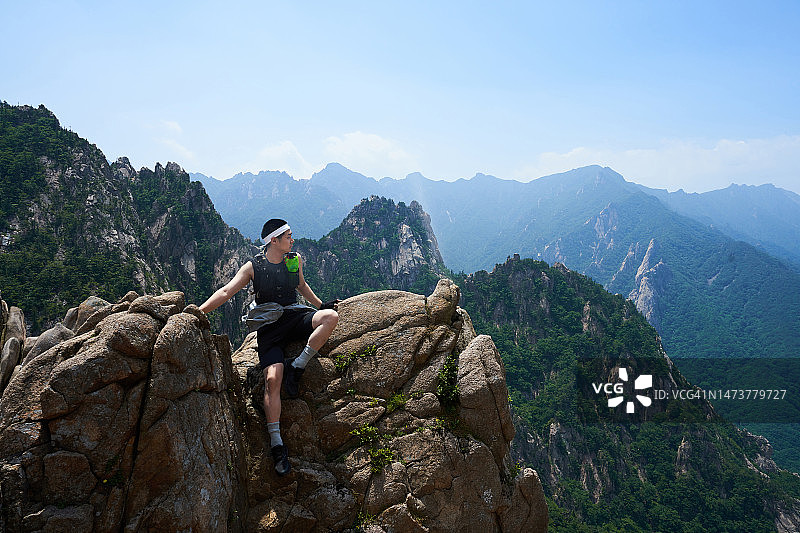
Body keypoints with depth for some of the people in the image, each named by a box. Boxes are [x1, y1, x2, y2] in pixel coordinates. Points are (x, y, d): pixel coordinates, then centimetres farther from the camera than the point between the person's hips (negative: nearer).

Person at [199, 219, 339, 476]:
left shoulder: (295, 259, 10)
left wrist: (320, 305, 23)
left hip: (295, 317, 4)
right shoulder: (253, 267, -1)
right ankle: (276, 444, -15)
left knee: (330, 316, -28)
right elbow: (226, 292, -7)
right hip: (269, 326, -3)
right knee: (272, 379, -23)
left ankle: (296, 368, -17)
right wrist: (199, 311, -19)